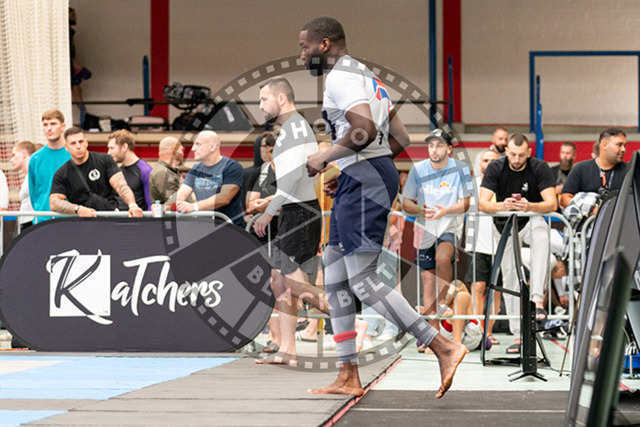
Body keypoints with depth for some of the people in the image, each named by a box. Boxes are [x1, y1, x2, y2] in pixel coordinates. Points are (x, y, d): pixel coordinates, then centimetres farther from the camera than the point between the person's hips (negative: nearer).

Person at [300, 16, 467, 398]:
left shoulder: (340, 77, -10)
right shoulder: (365, 76, 22)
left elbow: (364, 129, -27)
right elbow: (401, 139, 21)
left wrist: (325, 158, -13)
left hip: (364, 180, -11)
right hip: (366, 178, 11)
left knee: (362, 281, -13)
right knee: (335, 278, 11)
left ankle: (444, 348, -15)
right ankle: (349, 378, 12)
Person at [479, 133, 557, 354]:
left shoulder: (539, 167, -16)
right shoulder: (496, 168, -14)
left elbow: (552, 204, -23)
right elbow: (482, 203, -21)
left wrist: (529, 206, -44)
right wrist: (502, 206, -43)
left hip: (532, 219, -2)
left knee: (541, 235, -37)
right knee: (509, 277, -1)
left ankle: (537, 299, -43)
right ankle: (518, 334, 5)